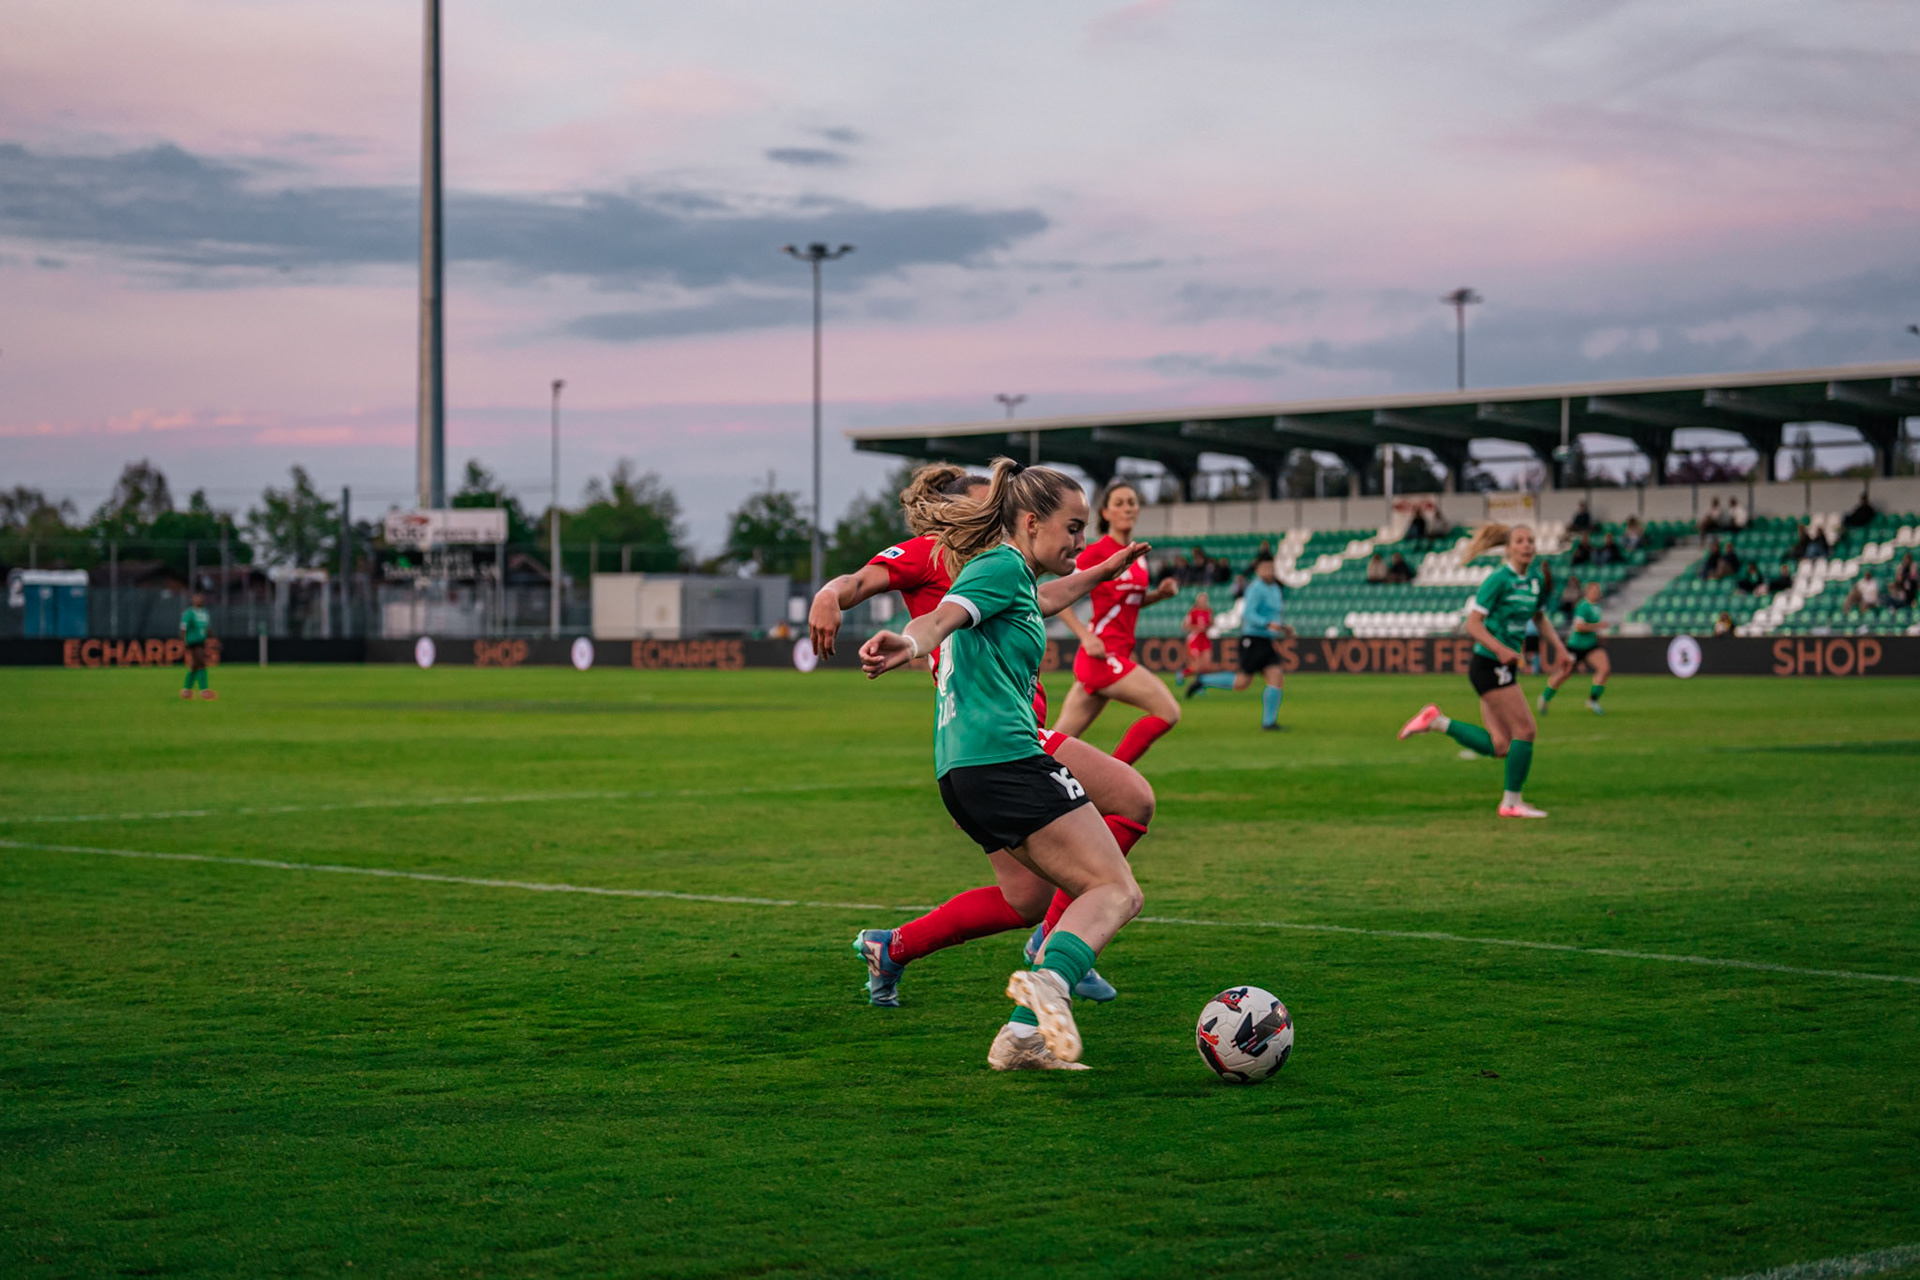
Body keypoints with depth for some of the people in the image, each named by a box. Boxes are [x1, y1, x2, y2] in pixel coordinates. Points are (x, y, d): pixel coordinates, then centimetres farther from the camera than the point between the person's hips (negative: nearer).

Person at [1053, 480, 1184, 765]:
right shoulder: (1097, 552, -10)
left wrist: (1159, 594, 7)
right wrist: (1087, 637, -21)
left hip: (1119, 654, 8)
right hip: (1103, 653, -8)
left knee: (1060, 739, 8)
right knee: (1168, 711, -12)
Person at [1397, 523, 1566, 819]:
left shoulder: (1536, 579, 9)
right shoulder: (1499, 579, -14)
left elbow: (1539, 617, 27)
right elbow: (1473, 623, -17)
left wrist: (1558, 645, 13)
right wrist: (1499, 648, -31)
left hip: (1505, 666, 9)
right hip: (1489, 664, -9)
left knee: (1499, 747, 5)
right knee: (1525, 730, -6)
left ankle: (1436, 722, 12)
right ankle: (1512, 802, 6)